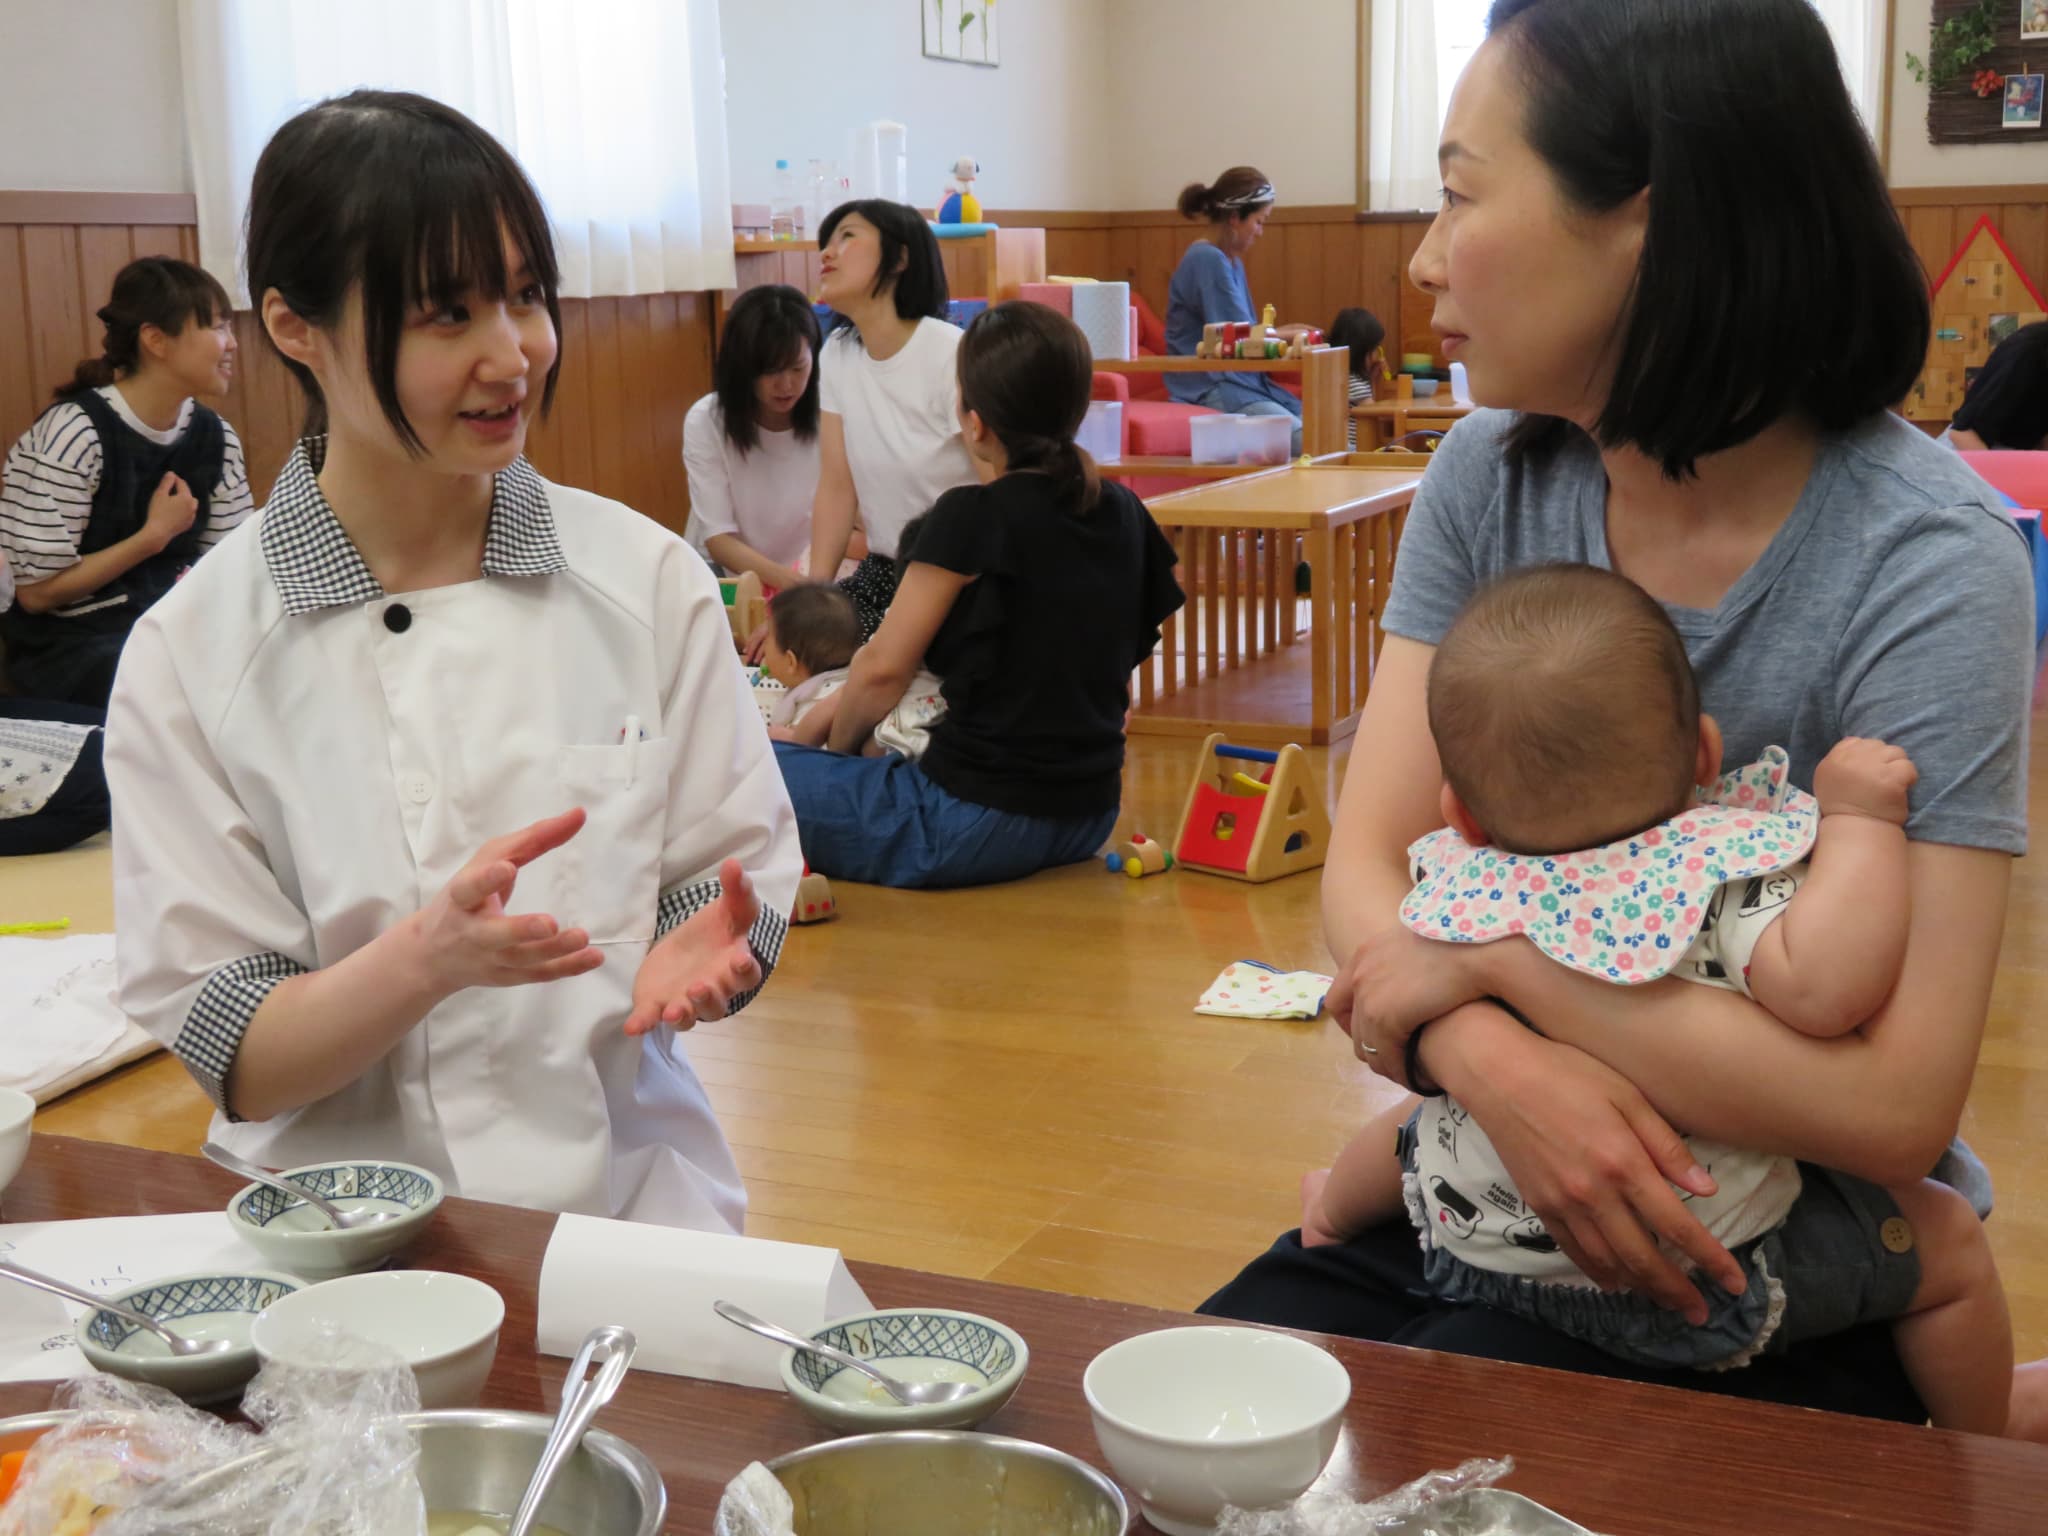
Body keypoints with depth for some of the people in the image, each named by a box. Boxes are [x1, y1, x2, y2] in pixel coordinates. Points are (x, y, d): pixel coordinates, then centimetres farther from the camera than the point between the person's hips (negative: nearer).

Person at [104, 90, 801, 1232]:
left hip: (629, 1190, 1)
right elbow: (233, 1061, -4)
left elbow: (742, 894, 8)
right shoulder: (191, 654, -3)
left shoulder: (650, 580, 2)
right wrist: (431, 956, -22)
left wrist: (697, 958, -14)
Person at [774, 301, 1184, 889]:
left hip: (979, 823, -8)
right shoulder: (1124, 514, 5)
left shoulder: (975, 517, -14)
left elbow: (884, 667, -12)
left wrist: (836, 750, 5)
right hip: (1090, 819, 8)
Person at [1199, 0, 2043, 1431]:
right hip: (1493, 1161, 6)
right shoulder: (1492, 480, -2)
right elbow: (1367, 874, -8)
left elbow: (1896, 1106, -24)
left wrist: (1497, 953, -21)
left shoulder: (1923, 559, -19)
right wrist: (1491, 1056, -28)